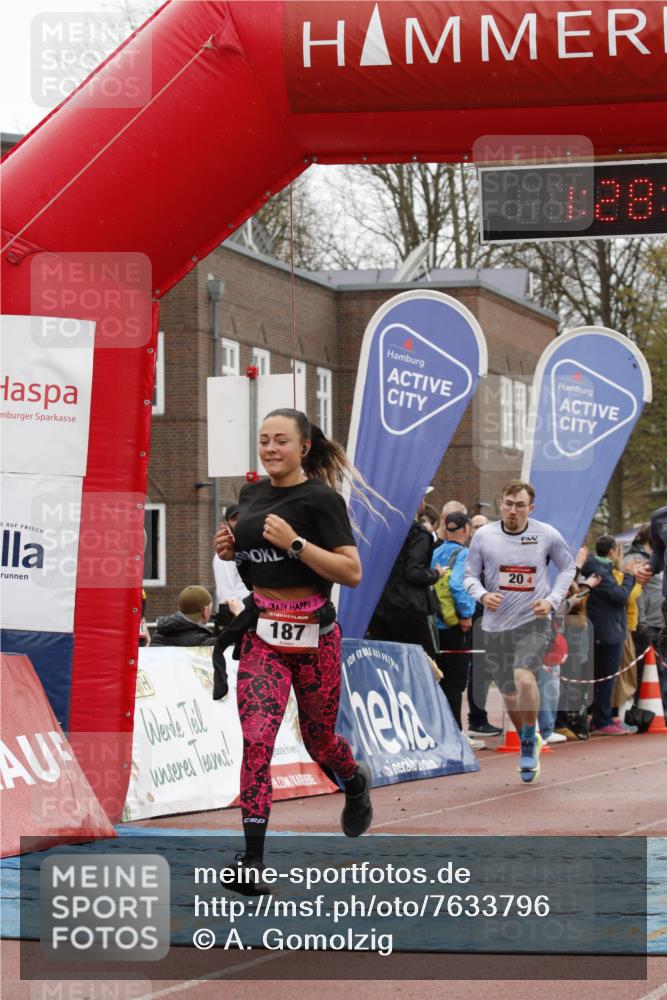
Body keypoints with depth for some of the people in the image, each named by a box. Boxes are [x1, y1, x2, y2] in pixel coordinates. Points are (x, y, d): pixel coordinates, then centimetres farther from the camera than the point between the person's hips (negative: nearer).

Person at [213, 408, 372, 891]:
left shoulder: (322, 500, -10)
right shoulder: (251, 494, 7)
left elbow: (352, 572, -16)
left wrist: (294, 543, -24)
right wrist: (229, 548, 2)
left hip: (312, 634, -3)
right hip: (262, 633, 3)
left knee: (319, 741, 14)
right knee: (256, 740, -12)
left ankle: (356, 780, 50)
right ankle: (253, 859, -15)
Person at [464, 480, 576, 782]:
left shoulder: (547, 535, -4)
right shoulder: (484, 536, -3)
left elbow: (567, 567, 11)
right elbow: (470, 575, 6)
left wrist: (552, 600, -4)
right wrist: (482, 595, -16)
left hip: (533, 621, -3)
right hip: (496, 624, 3)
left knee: (524, 678, -26)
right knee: (509, 693, 10)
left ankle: (530, 739, -3)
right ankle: (529, 745, 35)